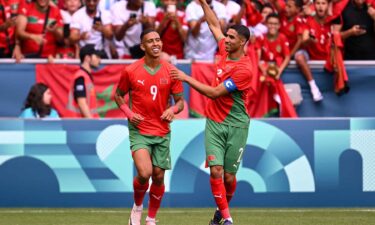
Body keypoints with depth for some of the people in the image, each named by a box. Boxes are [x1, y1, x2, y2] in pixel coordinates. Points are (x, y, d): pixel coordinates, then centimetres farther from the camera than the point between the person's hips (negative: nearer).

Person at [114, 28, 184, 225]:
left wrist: (173, 109, -17)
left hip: (162, 132, 3)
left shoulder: (171, 71, -1)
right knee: (144, 173, -20)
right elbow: (118, 95, 9)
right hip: (139, 130, -3)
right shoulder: (130, 71, -6)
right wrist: (129, 114, -8)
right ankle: (137, 206, 10)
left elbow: (180, 101, 5)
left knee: (158, 177, 6)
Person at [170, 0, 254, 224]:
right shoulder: (225, 51, 2)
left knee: (229, 175, 3)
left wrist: (187, 78, -16)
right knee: (216, 170, -10)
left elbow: (215, 92, -19)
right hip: (214, 122, 5)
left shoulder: (245, 69, -18)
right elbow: (215, 25, 20)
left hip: (236, 124, -5)